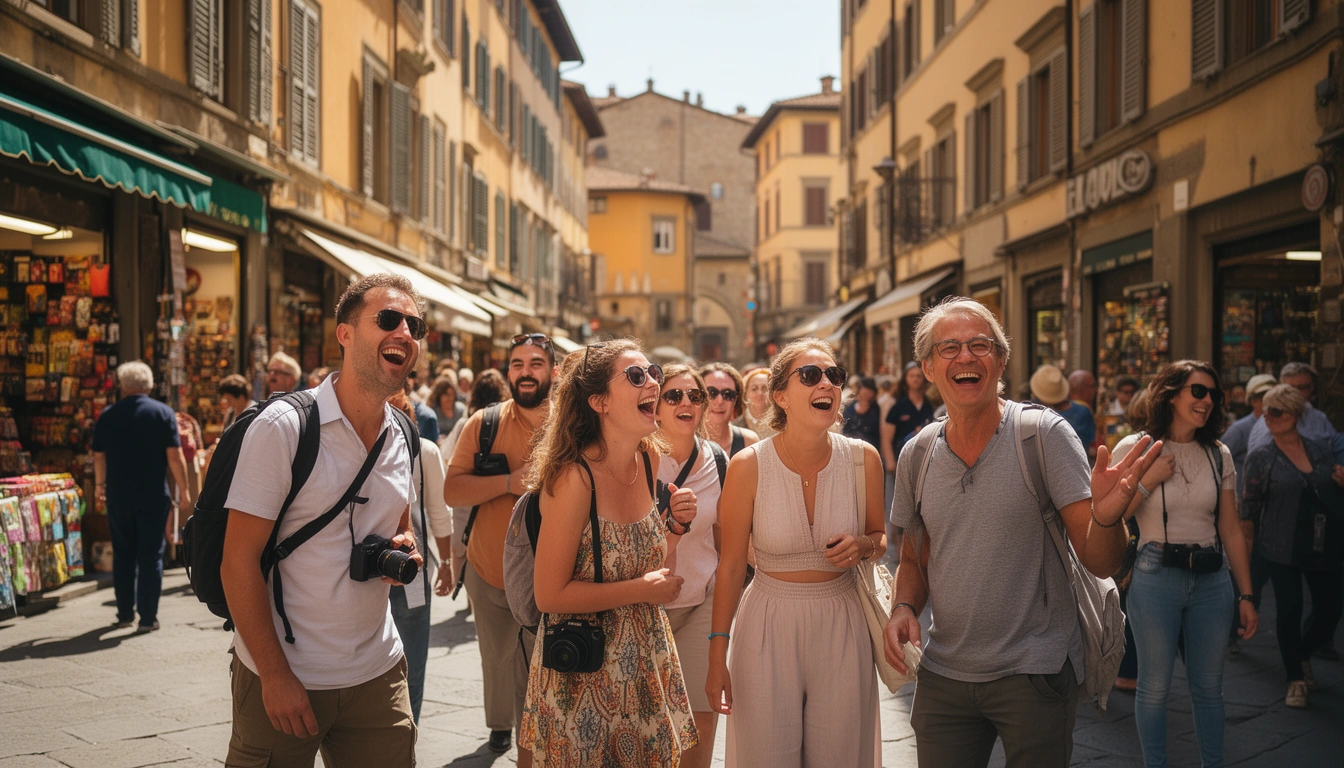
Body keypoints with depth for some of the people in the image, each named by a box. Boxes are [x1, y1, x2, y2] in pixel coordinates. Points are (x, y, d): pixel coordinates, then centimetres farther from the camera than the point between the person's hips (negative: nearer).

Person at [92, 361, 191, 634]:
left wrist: (100, 485, 21)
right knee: (151, 555, 2)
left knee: (123, 554, 14)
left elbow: (99, 456, 6)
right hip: (153, 496, -2)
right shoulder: (163, 413, -4)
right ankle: (147, 618, 1)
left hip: (118, 496, 2)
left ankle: (125, 613, 19)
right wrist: (183, 490, -1)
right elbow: (175, 456, -8)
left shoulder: (107, 416, 2)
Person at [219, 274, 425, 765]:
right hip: (283, 678, -5)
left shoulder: (403, 435, 6)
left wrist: (405, 547, -3)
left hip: (376, 673, 5)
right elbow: (238, 561, -14)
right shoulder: (283, 426, -13)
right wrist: (274, 675, -18)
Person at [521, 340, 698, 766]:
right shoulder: (575, 477, -22)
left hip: (646, 663, 7)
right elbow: (550, 595, -20)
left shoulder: (648, 459, -1)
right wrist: (642, 590, -19)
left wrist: (671, 525, -5)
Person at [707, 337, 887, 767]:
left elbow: (880, 536, 11)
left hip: (843, 624, 2)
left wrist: (864, 546, -13)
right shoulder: (749, 466, -11)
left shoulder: (863, 459, -5)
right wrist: (717, 655, -1)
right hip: (769, 628, -2)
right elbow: (731, 566, -3)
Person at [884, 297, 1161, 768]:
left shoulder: (1045, 434, -10)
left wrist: (1105, 516, -33)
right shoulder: (916, 456, 2)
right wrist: (903, 609, -5)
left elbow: (1099, 563, -12)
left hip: (1034, 673, -3)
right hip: (942, 676, 4)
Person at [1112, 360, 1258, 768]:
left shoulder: (1218, 455, 7)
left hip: (1211, 581, 3)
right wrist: (1148, 480, -13)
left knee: (1209, 687, 10)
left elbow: (1231, 530, 9)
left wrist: (1246, 596, 7)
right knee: (1155, 686, 2)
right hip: (1156, 578, -3)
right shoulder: (1134, 449, -3)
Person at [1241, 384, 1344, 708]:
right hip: (1282, 548, -3)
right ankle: (1296, 679, 15)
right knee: (1289, 610, -3)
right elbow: (1249, 507, -1)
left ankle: (1303, 654, 38)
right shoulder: (1261, 458, -2)